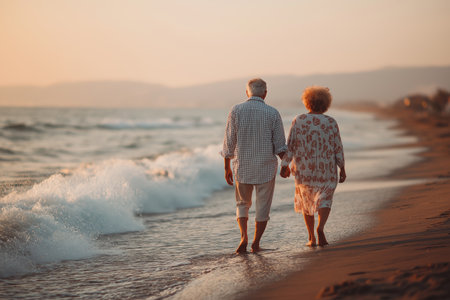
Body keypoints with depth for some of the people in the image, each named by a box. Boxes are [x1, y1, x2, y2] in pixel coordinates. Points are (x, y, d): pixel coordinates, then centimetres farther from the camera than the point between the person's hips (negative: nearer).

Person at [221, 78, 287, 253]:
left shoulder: (236, 111, -5)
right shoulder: (273, 114, -6)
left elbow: (229, 143, -3)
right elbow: (280, 147, -4)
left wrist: (227, 168, 6)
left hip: (242, 168, 1)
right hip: (266, 168, -1)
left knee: (242, 203, 17)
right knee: (262, 207, 12)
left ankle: (244, 237, -1)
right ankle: (255, 243, 13)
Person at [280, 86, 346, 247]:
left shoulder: (298, 121, -5)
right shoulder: (331, 122, -4)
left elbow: (290, 144, -8)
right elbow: (338, 148, -3)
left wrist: (285, 165, -4)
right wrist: (342, 169, 3)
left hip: (304, 170, 1)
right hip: (326, 170, -1)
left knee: (306, 200, 16)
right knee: (324, 200, 9)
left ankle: (311, 238, 16)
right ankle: (320, 228, -18)